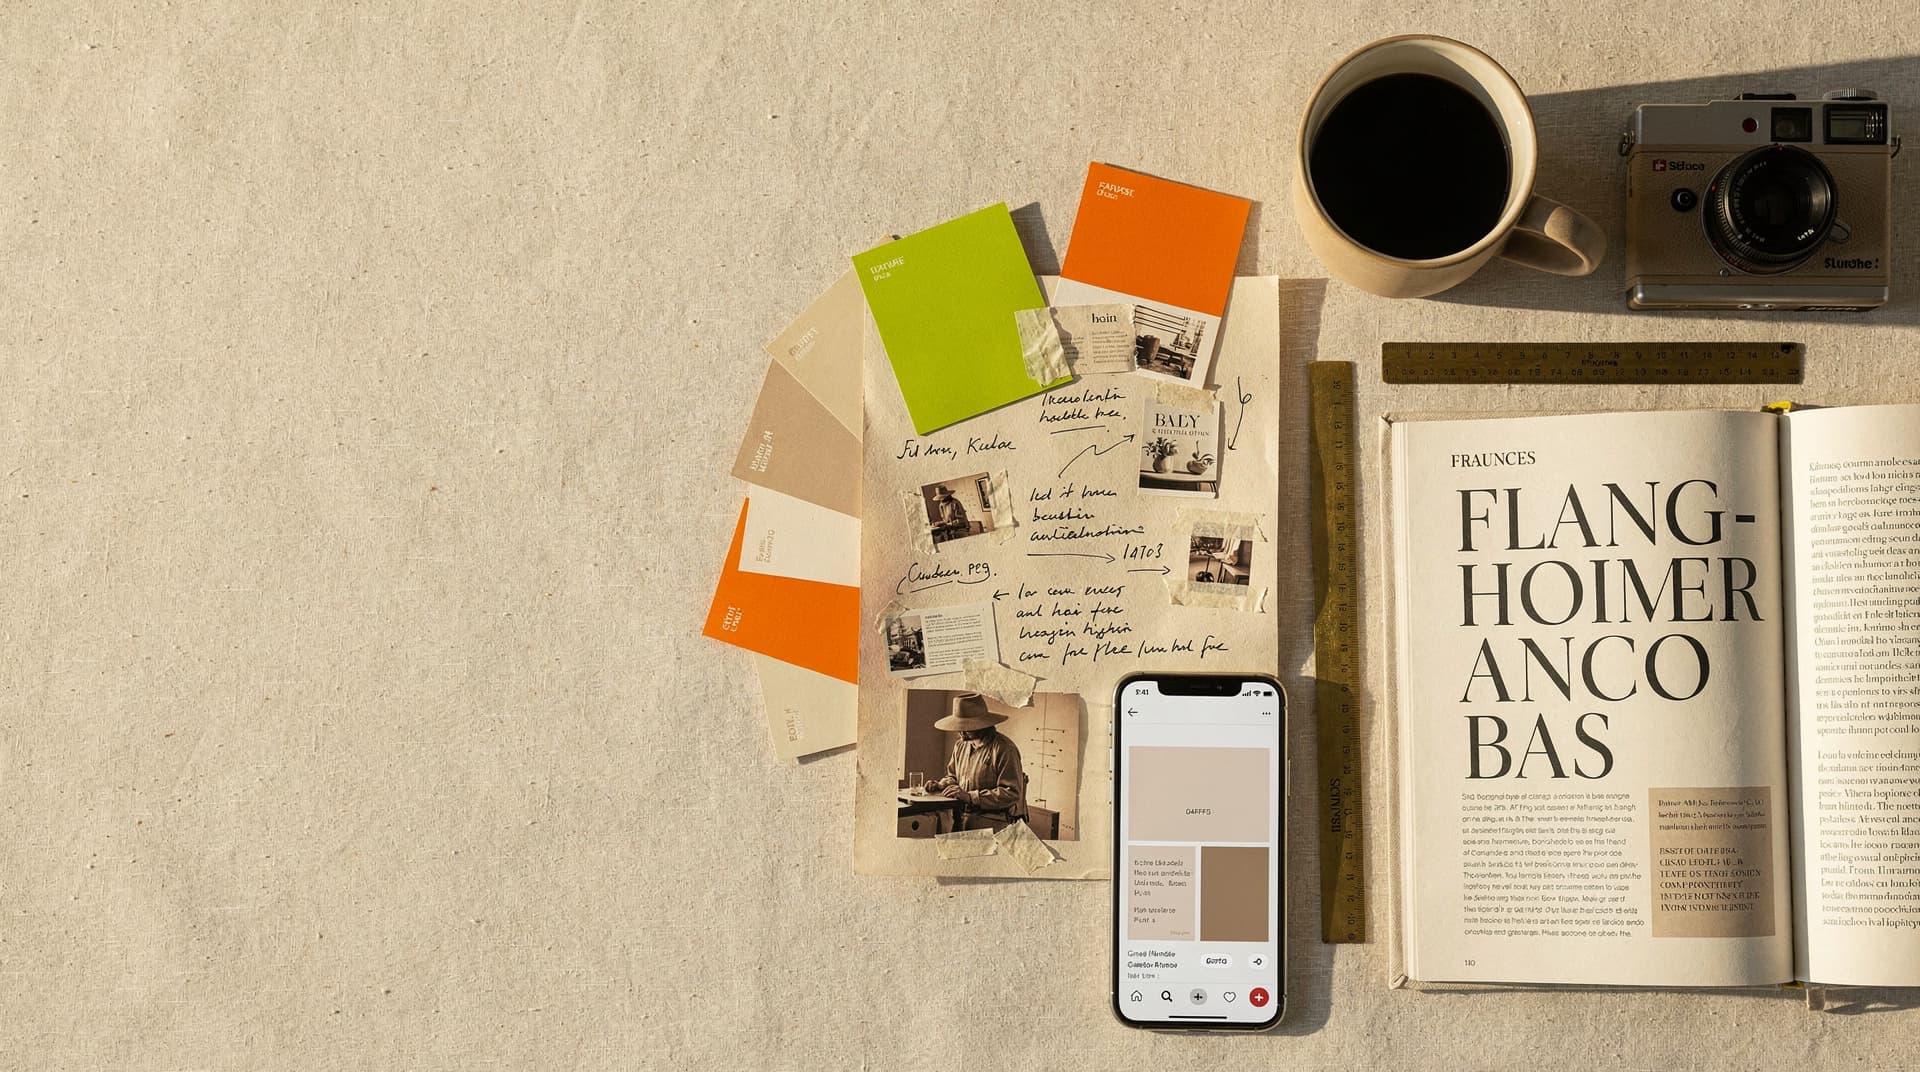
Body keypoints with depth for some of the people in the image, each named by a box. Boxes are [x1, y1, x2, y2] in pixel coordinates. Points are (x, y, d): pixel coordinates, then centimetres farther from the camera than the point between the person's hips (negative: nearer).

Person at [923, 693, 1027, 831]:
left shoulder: (1004, 749, -11)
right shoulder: (960, 746, 16)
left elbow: (1012, 793, -15)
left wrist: (970, 796, -17)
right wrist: (940, 785, 8)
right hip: (960, 822, 7)